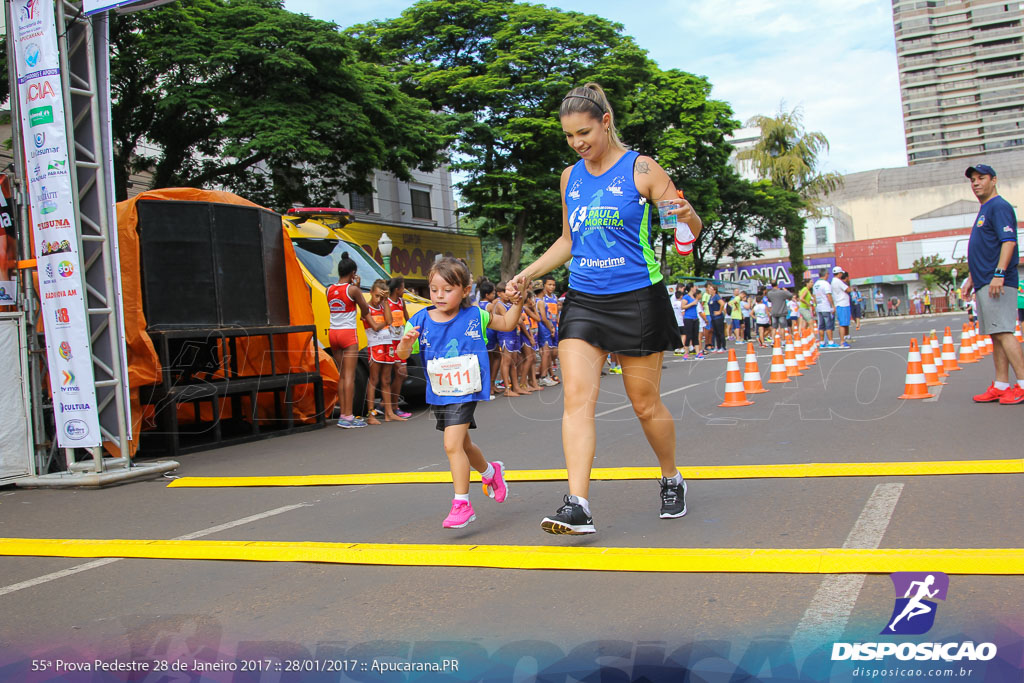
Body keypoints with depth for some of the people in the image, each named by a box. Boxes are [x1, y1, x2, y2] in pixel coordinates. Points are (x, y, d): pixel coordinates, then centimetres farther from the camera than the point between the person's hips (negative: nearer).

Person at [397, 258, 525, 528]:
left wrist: (517, 302, -6)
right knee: (462, 444, 21)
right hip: (438, 394, 4)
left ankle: (461, 504, -9)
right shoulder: (421, 320, -5)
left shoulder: (474, 316, -6)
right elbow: (402, 355, -9)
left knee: (452, 444, -18)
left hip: (465, 392, -4)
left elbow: (507, 324, 10)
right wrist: (405, 342, -31)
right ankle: (490, 471, 50)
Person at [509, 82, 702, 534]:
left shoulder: (641, 170, -4)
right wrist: (530, 272, 13)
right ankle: (577, 506, -14)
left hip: (637, 299, -4)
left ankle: (671, 480, 31)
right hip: (583, 301, 4)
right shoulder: (570, 177, 12)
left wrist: (684, 215, -26)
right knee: (576, 397, -11)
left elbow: (692, 230, -3)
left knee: (646, 404, 5)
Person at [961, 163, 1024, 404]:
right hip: (983, 284, 10)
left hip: (997, 283, -10)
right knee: (996, 335, 9)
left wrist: (999, 274, -25)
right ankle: (1001, 386, 12)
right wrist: (971, 278, 25)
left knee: (1003, 332, -13)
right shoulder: (984, 211, 23)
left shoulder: (999, 207, -7)